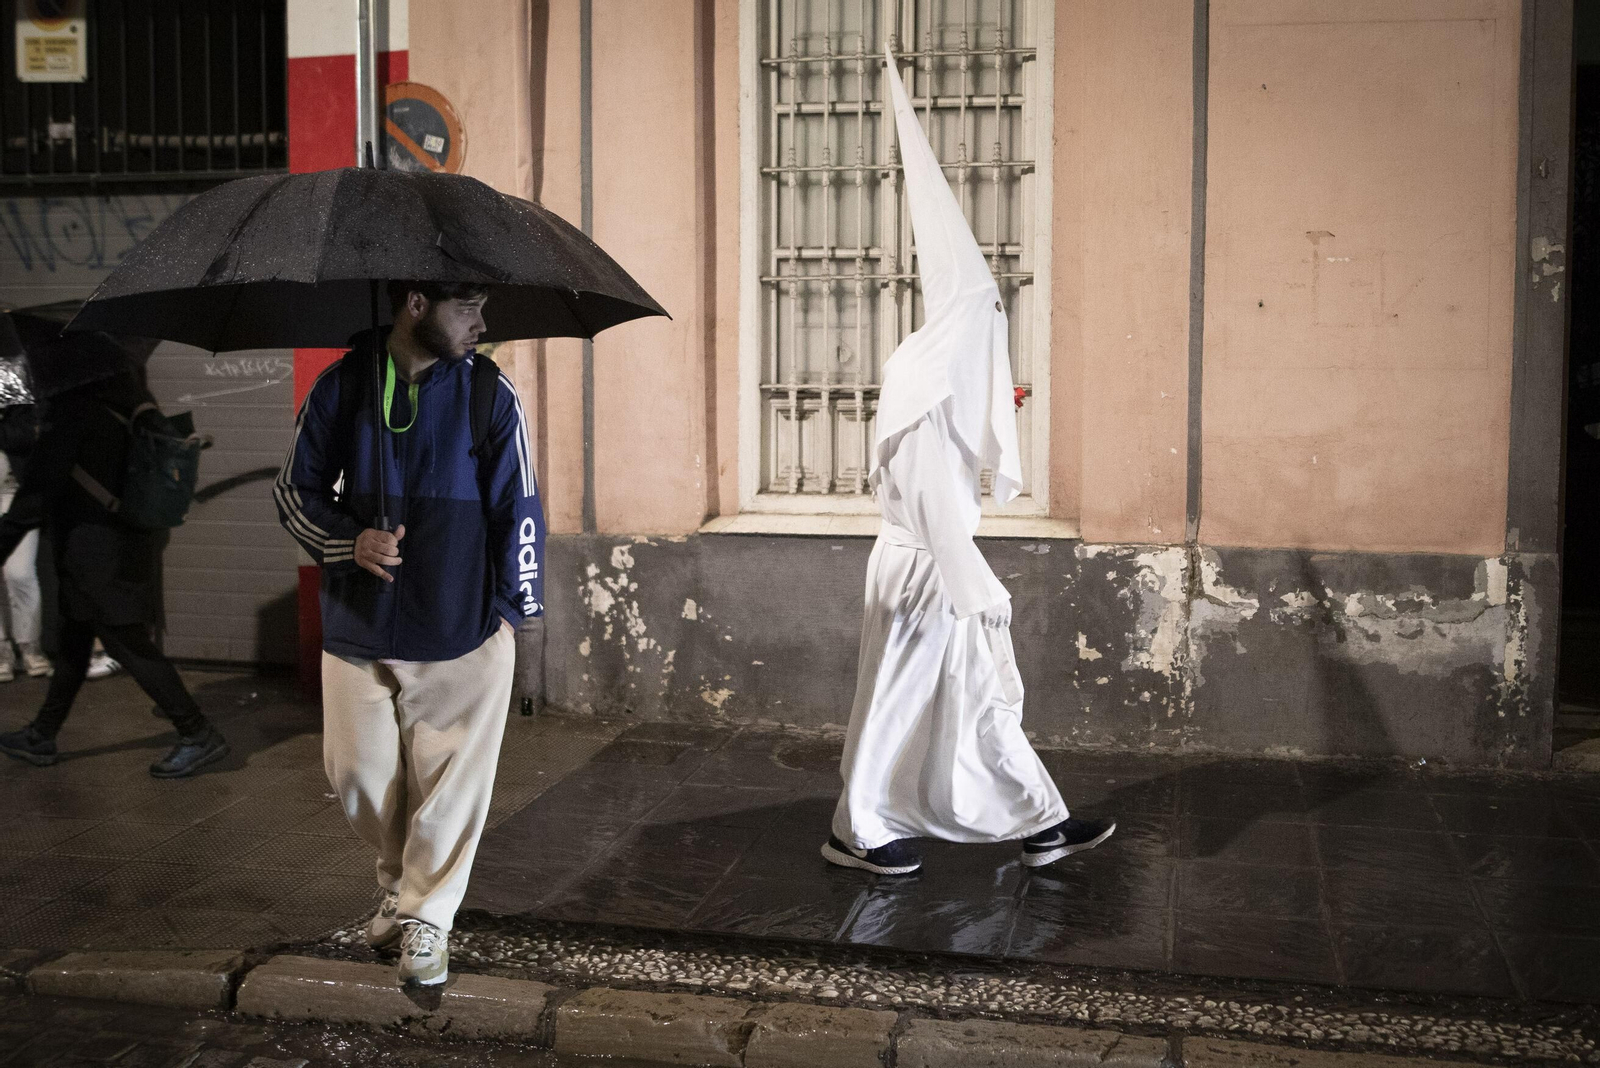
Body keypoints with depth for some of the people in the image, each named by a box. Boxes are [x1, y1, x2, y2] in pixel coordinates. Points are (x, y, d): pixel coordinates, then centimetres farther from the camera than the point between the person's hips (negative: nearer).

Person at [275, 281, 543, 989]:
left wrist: (510, 605, -2)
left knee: (451, 781, 4)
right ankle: (399, 882, 39)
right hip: (358, 628, 2)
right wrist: (350, 540, -11)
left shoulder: (489, 393, -4)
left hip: (462, 631, -2)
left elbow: (518, 509, 0)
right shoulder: (342, 387, -2)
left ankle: (427, 917, 23)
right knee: (358, 772, 11)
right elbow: (296, 489, 7)